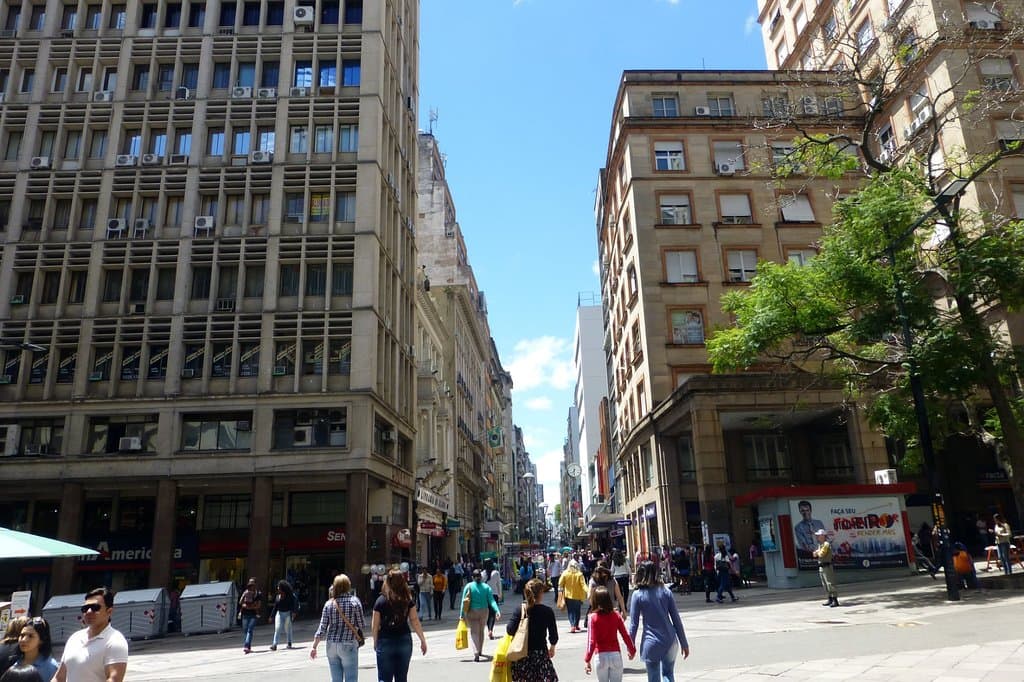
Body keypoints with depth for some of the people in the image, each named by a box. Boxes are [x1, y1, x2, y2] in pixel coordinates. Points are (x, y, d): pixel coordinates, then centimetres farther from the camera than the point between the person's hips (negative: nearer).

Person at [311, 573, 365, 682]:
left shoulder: (329, 603, 1)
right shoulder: (354, 601, -7)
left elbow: (322, 628, 0)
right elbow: (361, 625, -4)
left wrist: (314, 647, 8)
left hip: (331, 645, 4)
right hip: (348, 645, -4)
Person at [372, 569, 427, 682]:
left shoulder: (381, 601, -6)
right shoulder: (408, 600, -2)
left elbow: (375, 625, -4)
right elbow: (414, 621, -4)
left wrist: (375, 642, 9)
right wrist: (423, 640, 1)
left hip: (385, 642, -2)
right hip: (404, 641, 2)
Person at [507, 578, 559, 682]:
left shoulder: (519, 611, -5)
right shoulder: (547, 611, -6)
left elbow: (510, 630, -12)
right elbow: (553, 635, -1)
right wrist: (552, 647, 20)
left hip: (521, 654, 2)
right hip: (541, 653, -1)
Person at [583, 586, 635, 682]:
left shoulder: (593, 617, -9)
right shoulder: (616, 616, 0)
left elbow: (592, 641, -13)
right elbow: (626, 636, 2)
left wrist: (587, 660, -10)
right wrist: (632, 651, 18)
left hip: (601, 656, -2)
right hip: (616, 654, 2)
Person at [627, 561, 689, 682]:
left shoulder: (637, 594, -6)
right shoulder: (665, 591, 0)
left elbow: (634, 624, -5)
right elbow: (676, 619, 2)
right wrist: (684, 644, 10)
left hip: (651, 643, -2)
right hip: (670, 641, 3)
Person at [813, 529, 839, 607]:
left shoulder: (826, 544, -13)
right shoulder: (820, 545, 17)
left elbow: (821, 554, -21)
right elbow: (815, 555, 20)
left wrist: (817, 552, 0)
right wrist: (816, 553, -2)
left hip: (827, 567, -10)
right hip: (821, 567, 10)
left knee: (830, 584, -10)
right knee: (825, 585, 13)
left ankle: (835, 600, -9)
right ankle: (830, 599, 21)